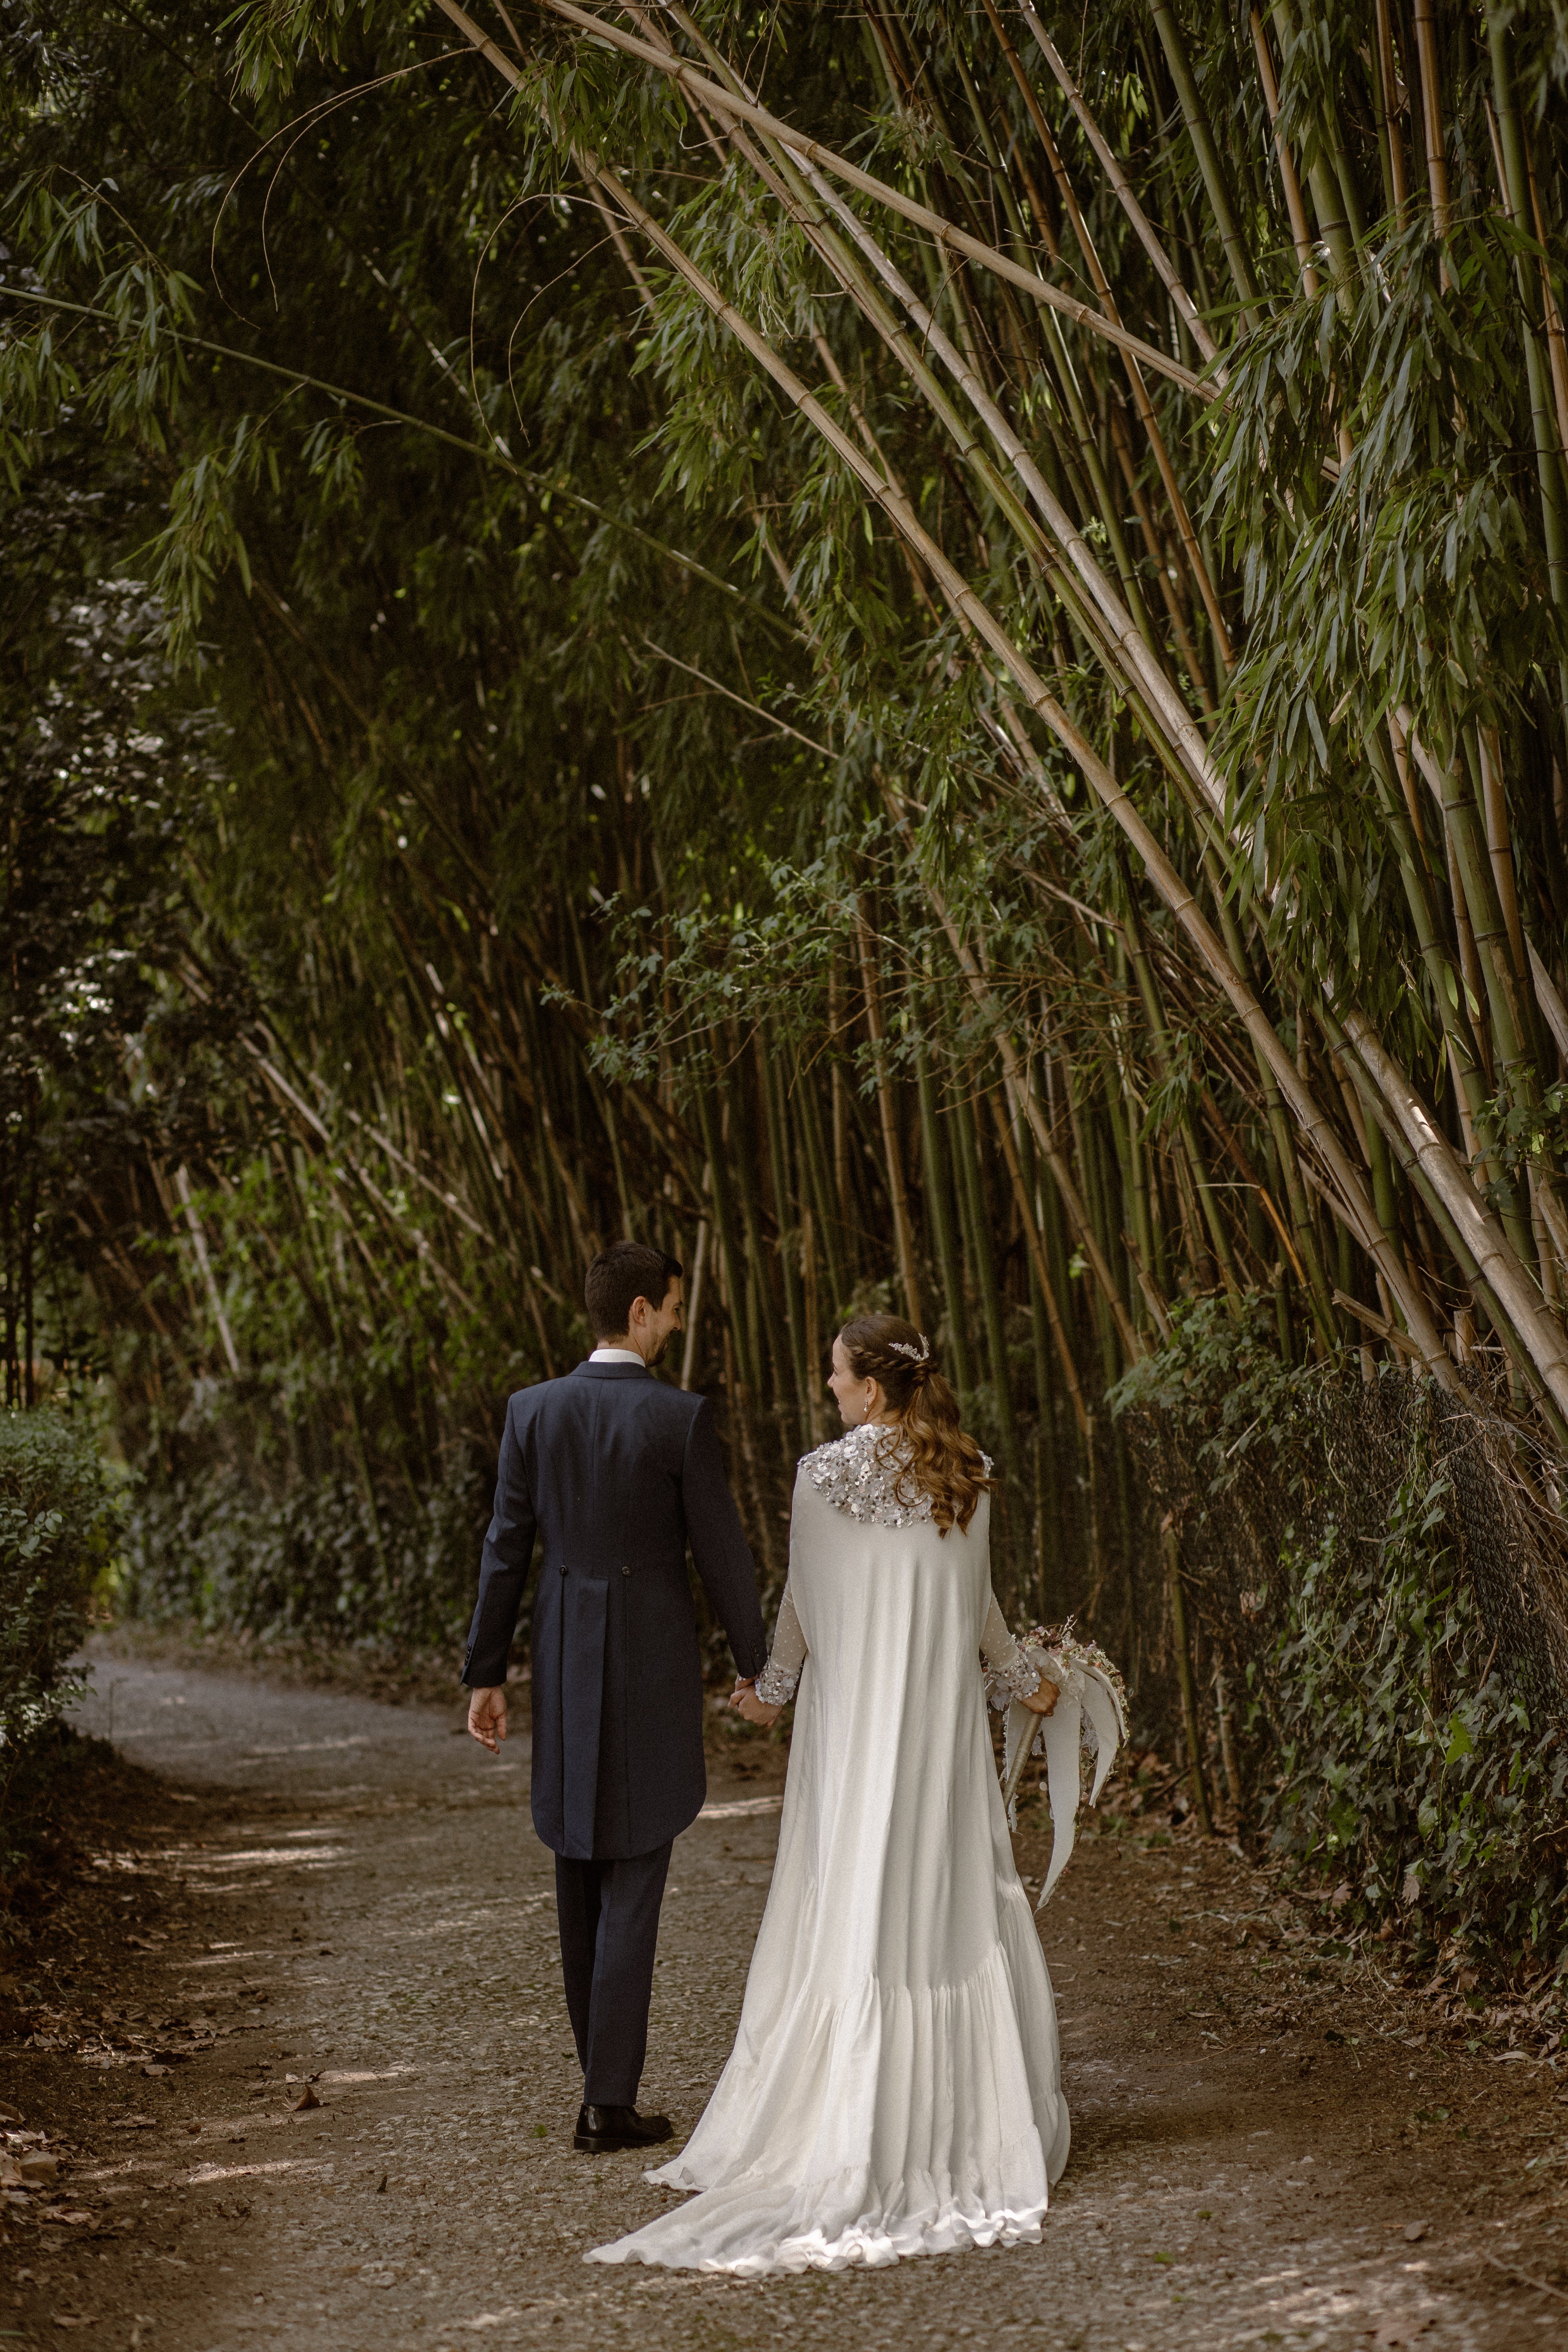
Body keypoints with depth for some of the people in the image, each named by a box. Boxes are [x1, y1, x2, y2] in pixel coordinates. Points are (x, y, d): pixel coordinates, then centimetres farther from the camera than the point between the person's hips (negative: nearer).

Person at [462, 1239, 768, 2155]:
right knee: (633, 1885, 0)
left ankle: (607, 2073, 26)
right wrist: (754, 1663, 7)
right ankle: (610, 2103, 1)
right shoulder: (682, 1418, -13)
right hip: (654, 1669, -4)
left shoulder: (534, 1410, -2)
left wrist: (487, 1675, 7)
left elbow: (507, 1550, 1)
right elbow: (722, 1552, -8)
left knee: (582, 1879, 17)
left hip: (565, 1667, 4)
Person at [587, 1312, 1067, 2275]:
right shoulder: (969, 1476, 0)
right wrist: (1024, 1677, 26)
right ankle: (974, 2111, 12)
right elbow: (980, 1604, 9)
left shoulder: (824, 1475, -9)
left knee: (853, 1906, 3)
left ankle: (854, 2121, 5)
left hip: (853, 1716, -2)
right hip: (945, 1716, 2)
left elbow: (803, 1604, 0)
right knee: (955, 1902, 8)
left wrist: (773, 1688, 17)